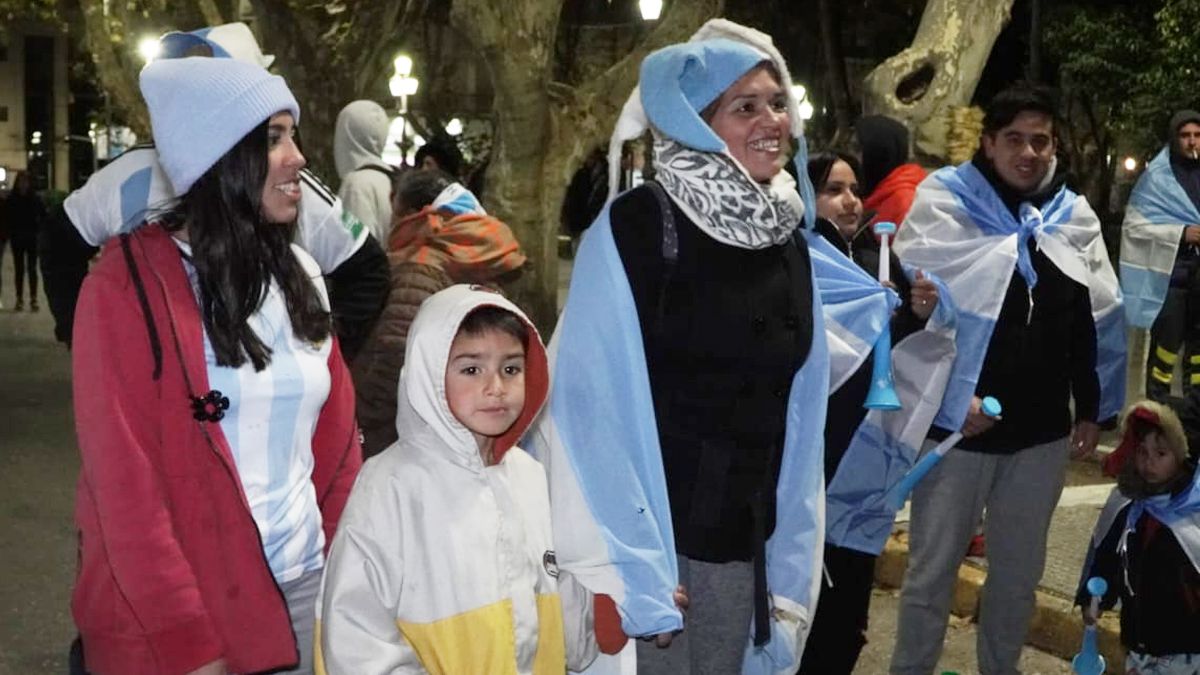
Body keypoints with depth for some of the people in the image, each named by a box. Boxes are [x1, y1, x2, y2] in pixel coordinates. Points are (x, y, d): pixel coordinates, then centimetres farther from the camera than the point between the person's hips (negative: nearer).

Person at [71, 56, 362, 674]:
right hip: (180, 613, -5)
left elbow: (336, 439, 9)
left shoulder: (299, 275, 7)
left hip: (305, 584, 6)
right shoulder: (129, 283, -12)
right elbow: (125, 481, -15)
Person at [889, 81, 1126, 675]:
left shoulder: (1073, 215, 8)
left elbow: (1097, 321, 15)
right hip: (956, 425, -4)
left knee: (1019, 571, 17)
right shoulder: (945, 202, -6)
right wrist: (949, 399, -19)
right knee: (932, 570, 6)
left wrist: (1092, 407, 12)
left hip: (1041, 431, 5)